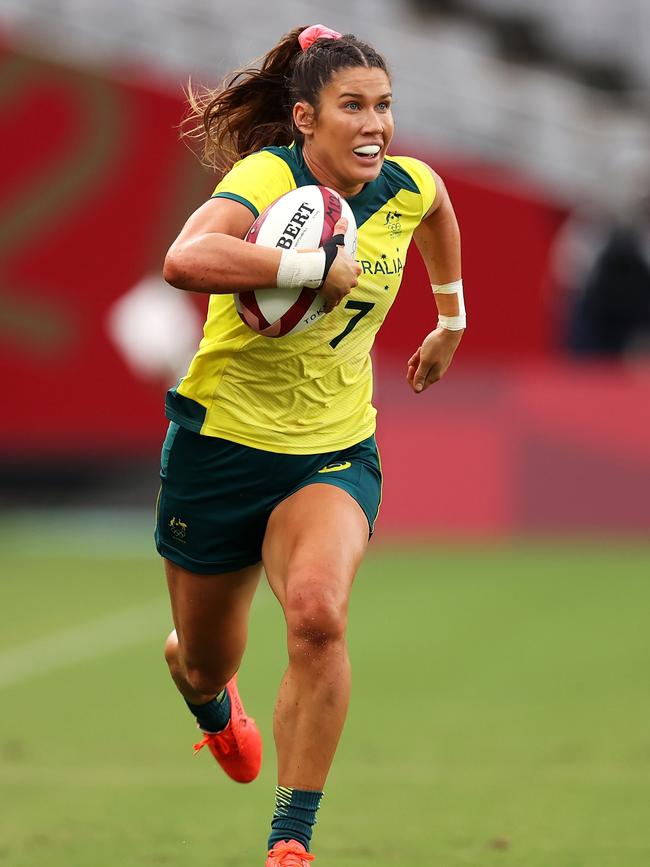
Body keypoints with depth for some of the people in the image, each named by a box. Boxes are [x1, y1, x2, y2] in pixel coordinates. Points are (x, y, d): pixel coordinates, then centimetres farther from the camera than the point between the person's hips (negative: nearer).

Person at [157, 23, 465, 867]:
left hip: (334, 450, 2)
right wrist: (318, 266, -37)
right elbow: (186, 260, -44)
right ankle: (208, 696, 57)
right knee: (206, 660, 15)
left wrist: (450, 318, 31)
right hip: (222, 441, -2)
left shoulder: (409, 188, -4)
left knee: (318, 613, -28)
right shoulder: (267, 178, -22)